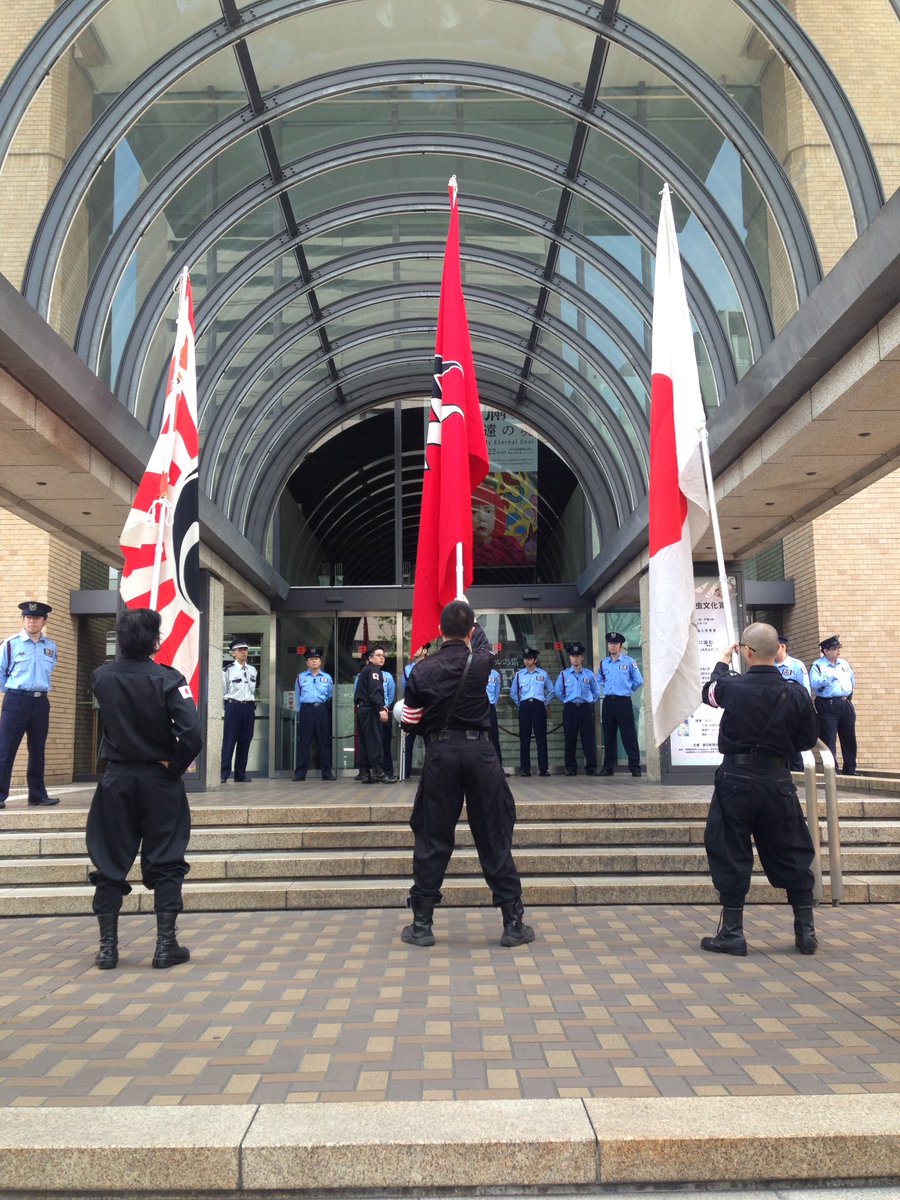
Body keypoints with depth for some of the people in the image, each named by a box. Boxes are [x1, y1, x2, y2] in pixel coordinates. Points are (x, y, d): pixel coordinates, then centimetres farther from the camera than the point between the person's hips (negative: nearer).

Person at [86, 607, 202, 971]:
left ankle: (107, 946, 14)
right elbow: (191, 733, -23)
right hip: (159, 780, -3)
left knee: (110, 863, 11)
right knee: (165, 862, 6)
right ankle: (166, 945, 7)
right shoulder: (167, 679, -14)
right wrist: (175, 765, -9)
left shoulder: (101, 677, -4)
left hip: (116, 780, 3)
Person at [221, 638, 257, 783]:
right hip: (233, 707, -5)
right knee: (229, 740, -6)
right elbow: (223, 691, -1)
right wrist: (229, 703, 3)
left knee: (245, 741, 7)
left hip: (249, 707, 5)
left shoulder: (252, 670, 11)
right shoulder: (228, 671, -6)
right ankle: (224, 774, -5)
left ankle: (240, 774, 13)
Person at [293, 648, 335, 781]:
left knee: (324, 742, 3)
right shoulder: (301, 677, 10)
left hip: (322, 710, 1)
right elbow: (297, 697, 12)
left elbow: (330, 696, 13)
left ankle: (327, 773, 9)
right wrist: (301, 712, 8)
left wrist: (324, 709, 8)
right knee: (303, 742, -2)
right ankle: (299, 774, 3)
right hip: (306, 710, -1)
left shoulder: (327, 678, 11)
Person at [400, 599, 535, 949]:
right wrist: (467, 616, 40)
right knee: (494, 838, 6)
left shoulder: (422, 671, -4)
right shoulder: (482, 662, -3)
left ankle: (421, 924, 12)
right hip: (479, 752, 0)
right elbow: (481, 642, 22)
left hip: (440, 753, 0)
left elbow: (410, 722, 3)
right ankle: (513, 923, 11)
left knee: (432, 839, 7)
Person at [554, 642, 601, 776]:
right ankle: (570, 768, 8)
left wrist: (591, 701, 7)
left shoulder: (589, 674, 7)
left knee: (589, 739, -3)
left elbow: (596, 692, 15)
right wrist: (567, 700, 7)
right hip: (570, 709, 0)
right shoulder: (564, 674, 6)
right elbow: (557, 692, 10)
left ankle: (591, 768, 0)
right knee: (570, 739, 2)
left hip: (585, 708, 0)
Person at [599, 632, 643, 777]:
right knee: (608, 736, 7)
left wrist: (627, 689, 12)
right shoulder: (603, 663, 11)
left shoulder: (629, 661, -2)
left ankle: (635, 768, 1)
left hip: (623, 702, -4)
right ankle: (608, 767, 13)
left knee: (629, 736, -4)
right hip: (608, 702, 4)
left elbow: (639, 681, 3)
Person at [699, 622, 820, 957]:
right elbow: (808, 740, 4)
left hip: (737, 778, -2)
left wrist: (722, 662, 29)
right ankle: (806, 930, 20)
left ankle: (732, 933, 9)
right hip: (778, 779, 2)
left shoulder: (733, 687, -12)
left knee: (731, 855, 6)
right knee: (791, 854, 14)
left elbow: (709, 691, 12)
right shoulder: (795, 694, -7)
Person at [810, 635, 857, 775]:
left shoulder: (844, 664, 12)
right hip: (827, 705, -6)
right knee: (829, 740, -5)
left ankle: (850, 770, 20)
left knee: (849, 739, 10)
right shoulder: (817, 666, -6)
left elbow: (852, 680, 26)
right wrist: (830, 675, -25)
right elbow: (814, 684, -21)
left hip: (846, 704, 6)